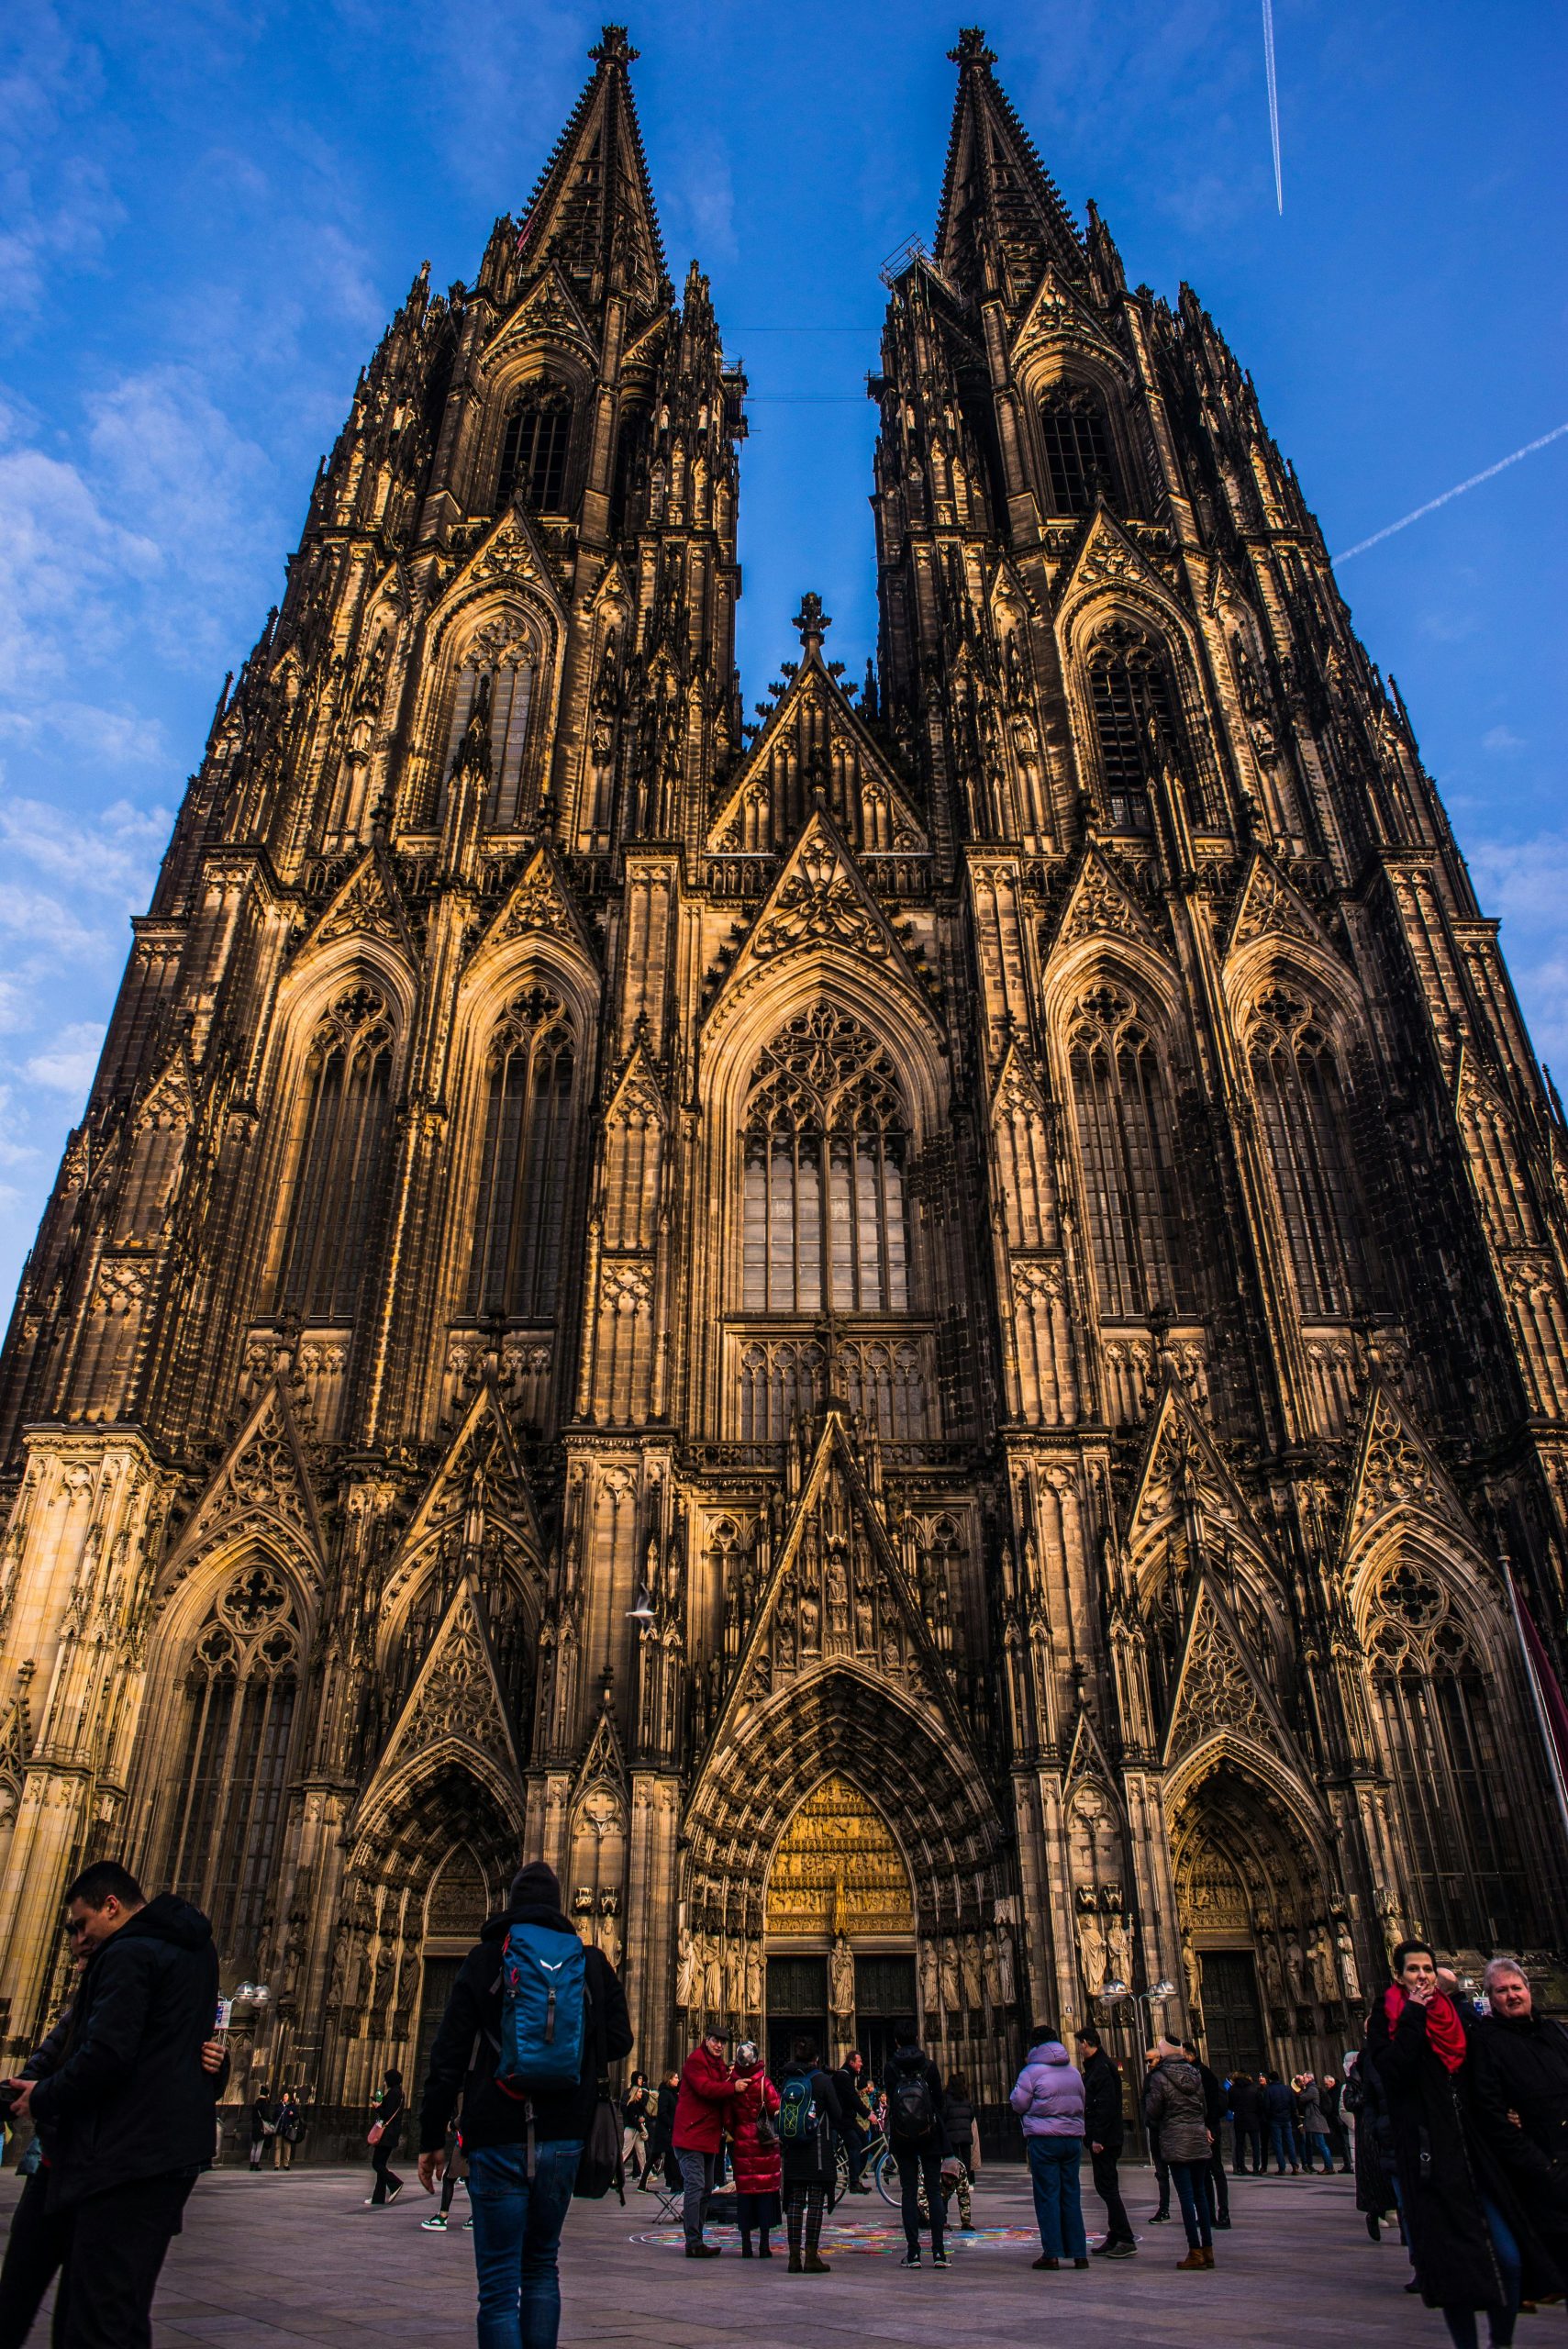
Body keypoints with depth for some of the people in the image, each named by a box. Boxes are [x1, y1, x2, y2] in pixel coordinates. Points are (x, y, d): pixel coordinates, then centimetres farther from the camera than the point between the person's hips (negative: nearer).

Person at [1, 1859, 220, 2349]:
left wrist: (42, 2100, -5)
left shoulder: (129, 1955, -12)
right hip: (176, 2145, 10)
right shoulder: (195, 1950, 17)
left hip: (126, 2155, -10)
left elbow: (105, 2055, -21)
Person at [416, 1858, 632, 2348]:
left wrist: (432, 2139, 3)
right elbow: (619, 2042, 8)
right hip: (563, 2137, 2)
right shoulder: (590, 1963, 6)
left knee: (499, 2281, 3)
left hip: (497, 2139, -2)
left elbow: (448, 2055, -2)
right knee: (542, 2267, 20)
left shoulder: (483, 1961, 1)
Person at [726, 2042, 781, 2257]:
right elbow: (776, 2108, -12)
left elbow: (727, 2118, 1)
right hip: (765, 2143, -2)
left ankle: (746, 2245, 10)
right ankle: (764, 2244, 4)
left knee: (744, 2191, 8)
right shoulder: (764, 2082, -10)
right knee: (766, 2189, 4)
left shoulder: (733, 2084, -3)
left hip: (742, 2143, 2)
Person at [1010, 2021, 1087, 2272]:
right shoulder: (1073, 2071, 10)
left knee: (1047, 2196, 0)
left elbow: (1018, 2104, -5)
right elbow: (1081, 2103, 17)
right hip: (1073, 2138, 5)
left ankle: (1052, 2253, -1)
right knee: (1071, 2195, 10)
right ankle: (1079, 2253, 9)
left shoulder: (1032, 2071, -7)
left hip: (1044, 2139, -5)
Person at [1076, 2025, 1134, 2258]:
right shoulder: (1096, 2066, 15)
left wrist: (1097, 2138, -23)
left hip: (1103, 2141, -10)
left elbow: (1106, 2105, -23)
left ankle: (1126, 2241, -6)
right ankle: (1115, 2239, 19)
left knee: (1107, 2188, -7)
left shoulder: (1102, 2068, -16)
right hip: (1103, 2139, 10)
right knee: (1106, 2187, 13)